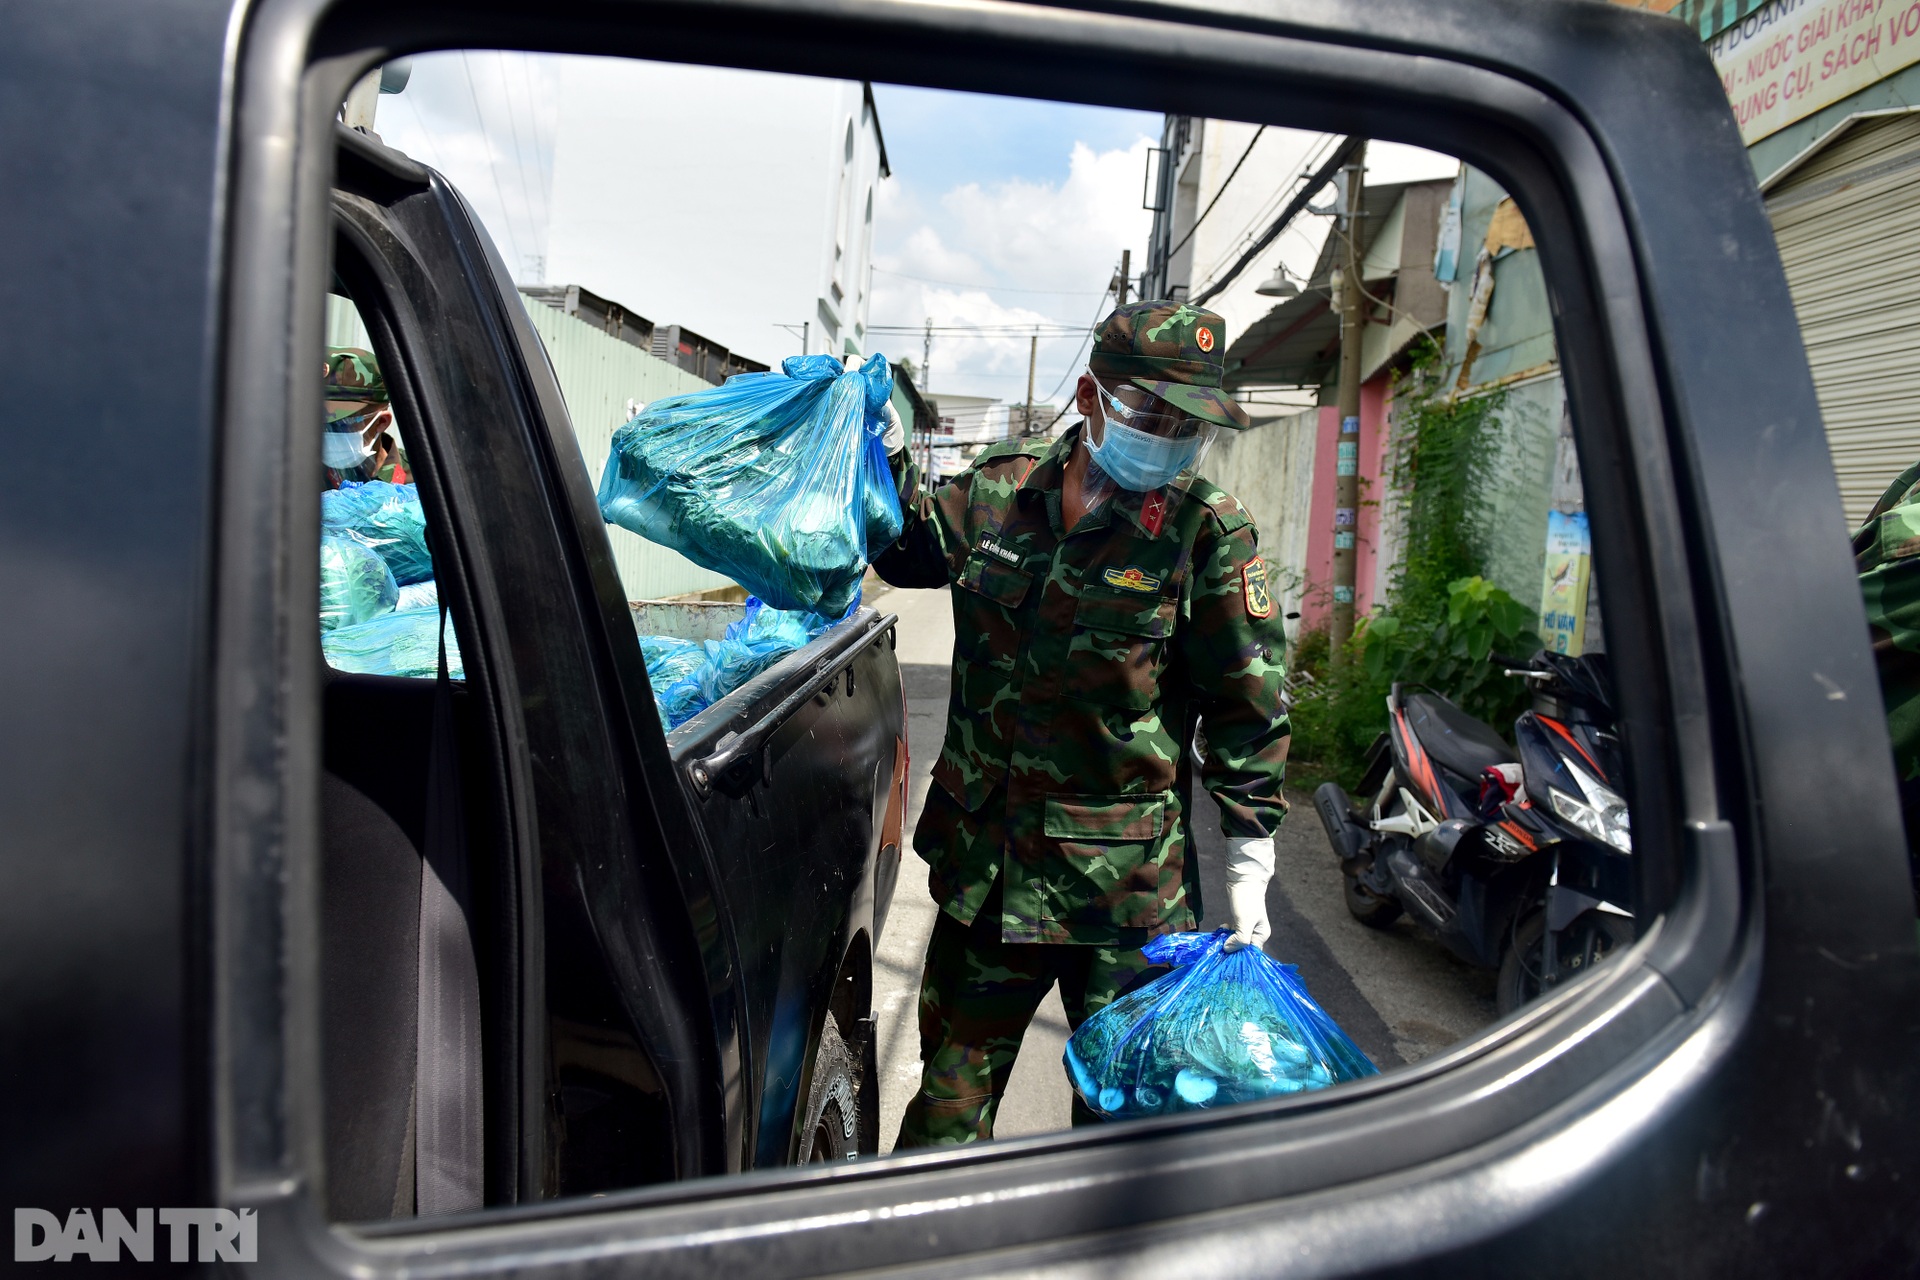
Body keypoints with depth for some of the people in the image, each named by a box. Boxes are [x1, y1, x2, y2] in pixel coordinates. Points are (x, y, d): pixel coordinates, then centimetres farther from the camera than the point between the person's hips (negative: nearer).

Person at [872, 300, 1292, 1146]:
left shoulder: (1210, 533, -10)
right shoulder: (998, 490, -2)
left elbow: (1248, 707, -4)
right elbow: (914, 553, 19)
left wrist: (1249, 865, -2)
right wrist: (888, 454, 7)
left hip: (1128, 882, -3)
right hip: (984, 857, 3)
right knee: (955, 1076, 20)